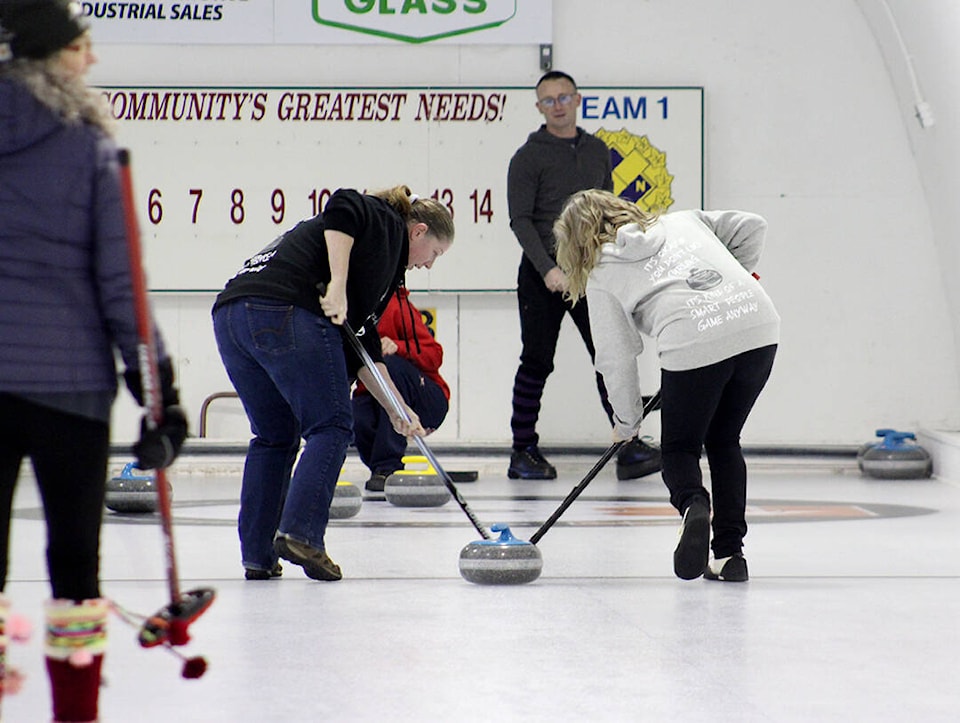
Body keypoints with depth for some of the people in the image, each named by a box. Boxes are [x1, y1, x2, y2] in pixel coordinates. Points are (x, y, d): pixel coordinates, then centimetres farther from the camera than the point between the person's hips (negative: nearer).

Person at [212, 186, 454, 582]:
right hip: (286, 310, -9)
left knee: (273, 436, 17)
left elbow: (361, 345, 31)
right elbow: (343, 205, -12)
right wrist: (338, 286, -17)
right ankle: (301, 533, -14)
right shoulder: (387, 225, 10)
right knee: (330, 427, -1)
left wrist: (397, 410, 27)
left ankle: (257, 555, 12)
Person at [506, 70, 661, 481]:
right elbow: (520, 220, -10)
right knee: (537, 362, 1)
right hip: (542, 276, -4)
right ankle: (523, 452, 10)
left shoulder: (598, 151, 12)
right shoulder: (529, 157, -4)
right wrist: (548, 269, -20)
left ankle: (629, 448, -4)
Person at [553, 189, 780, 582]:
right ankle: (730, 553, 14)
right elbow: (751, 226, 22)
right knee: (723, 441, 23)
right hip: (760, 328, 4)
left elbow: (617, 356, 14)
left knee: (679, 449, 16)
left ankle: (693, 504, -18)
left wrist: (627, 421, 26)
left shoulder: (602, 274, 17)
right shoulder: (682, 221, 28)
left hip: (694, 344, -4)